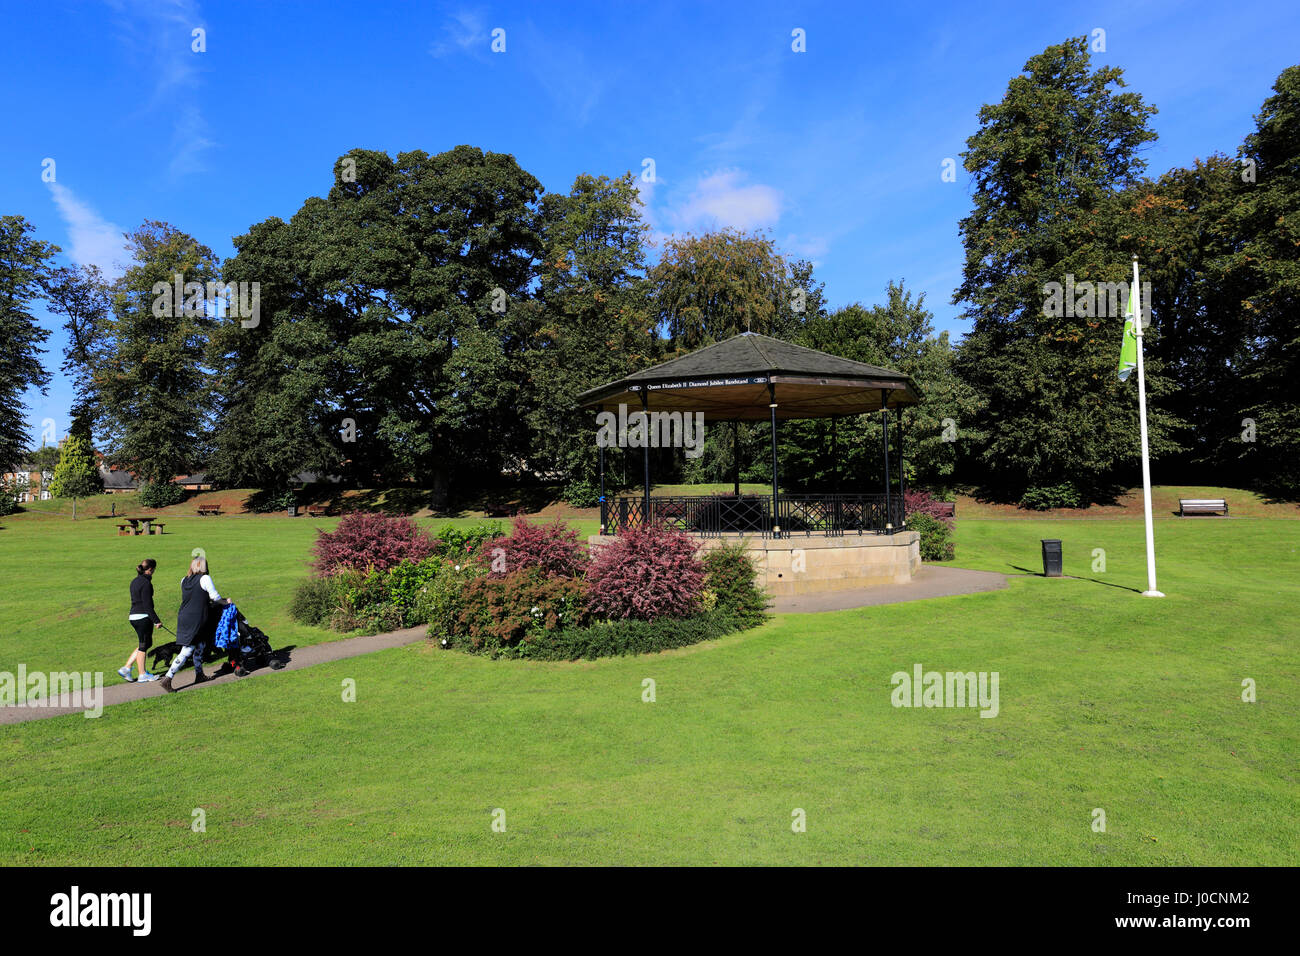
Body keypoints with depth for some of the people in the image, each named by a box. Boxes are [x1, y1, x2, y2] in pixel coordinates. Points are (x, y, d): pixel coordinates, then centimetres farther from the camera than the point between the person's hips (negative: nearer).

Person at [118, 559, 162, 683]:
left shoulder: (134, 582, 13)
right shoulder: (146, 583, -16)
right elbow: (147, 605, -19)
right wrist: (156, 620, -15)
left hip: (134, 617, 9)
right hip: (143, 617, -9)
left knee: (147, 644, 18)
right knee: (143, 646, 2)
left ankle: (126, 669, 15)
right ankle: (143, 675, 13)